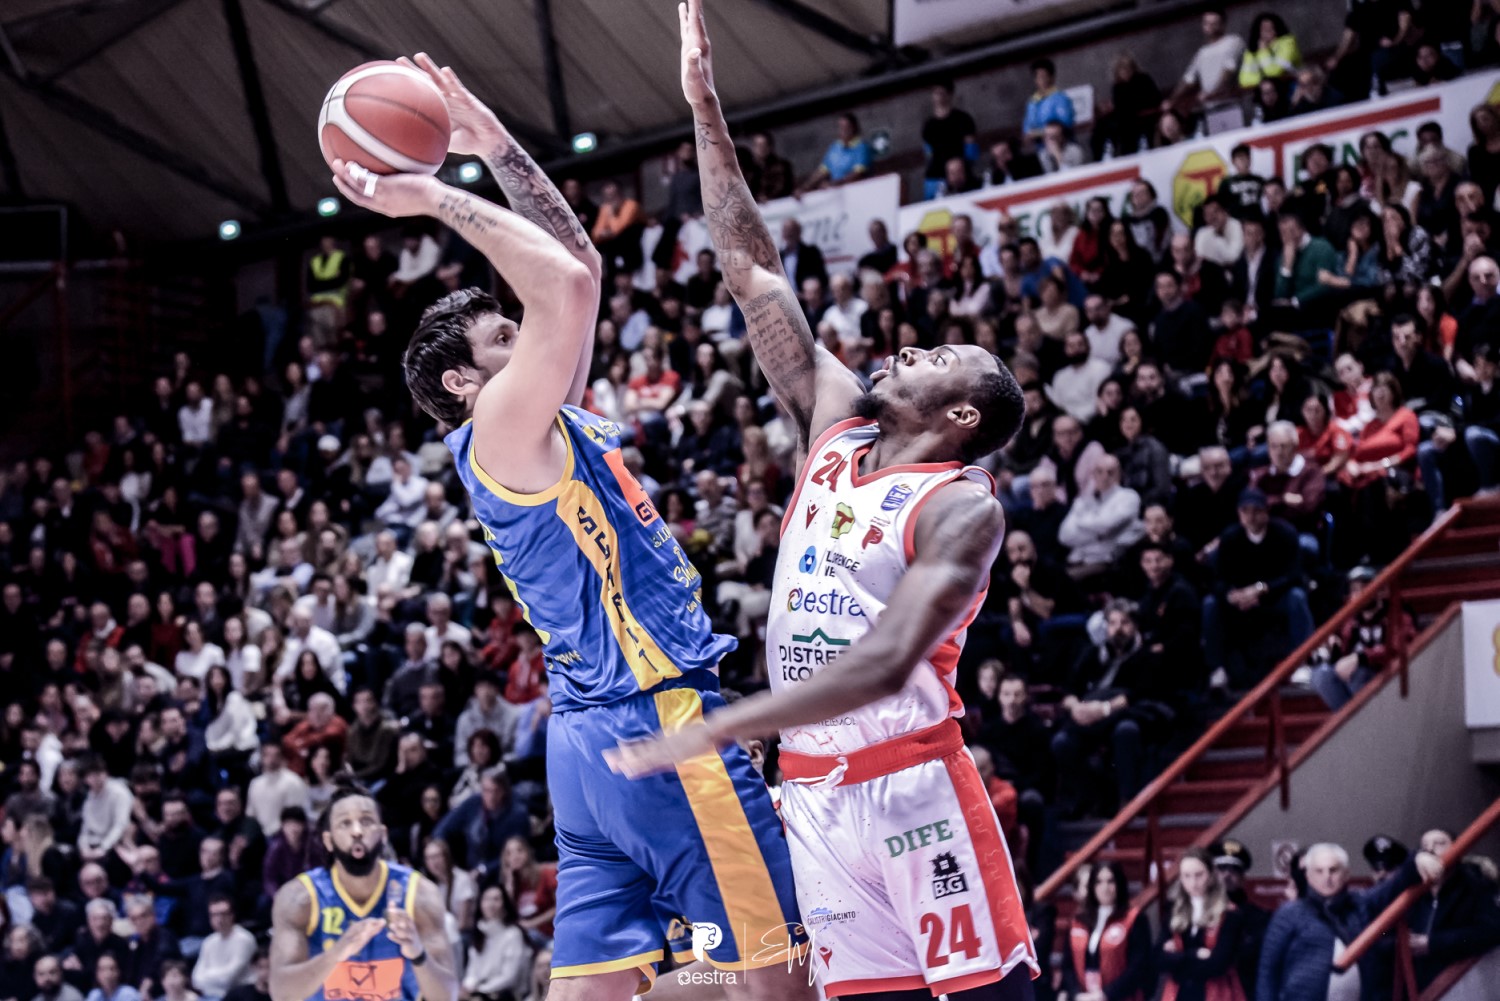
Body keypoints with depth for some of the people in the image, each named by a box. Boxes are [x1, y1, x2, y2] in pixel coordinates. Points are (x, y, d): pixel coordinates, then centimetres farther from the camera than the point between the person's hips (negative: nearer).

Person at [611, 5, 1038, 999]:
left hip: (913, 779, -7)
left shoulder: (962, 507, -8)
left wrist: (721, 728, -29)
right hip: (814, 787, 7)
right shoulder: (838, 425, 12)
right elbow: (751, 267, 13)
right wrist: (706, 105, 10)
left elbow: (888, 660, -22)